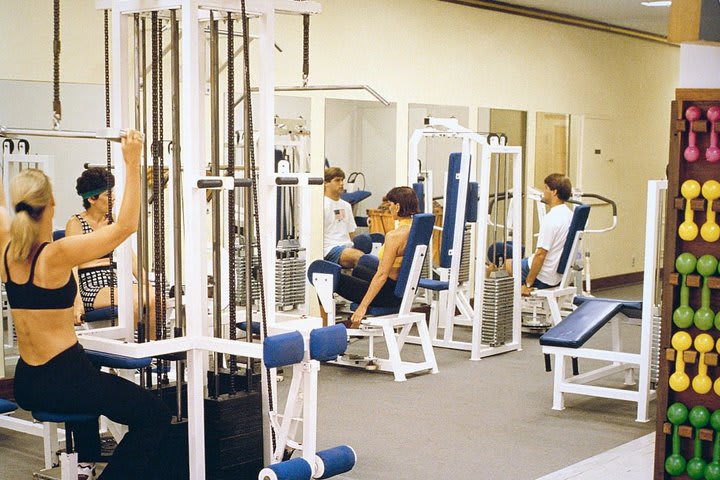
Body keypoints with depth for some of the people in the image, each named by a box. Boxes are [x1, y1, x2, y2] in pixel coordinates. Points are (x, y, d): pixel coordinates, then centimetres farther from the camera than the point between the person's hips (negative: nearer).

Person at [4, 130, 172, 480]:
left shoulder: (7, 248, -2)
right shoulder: (57, 255, -20)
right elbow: (125, 225, -19)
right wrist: (132, 164, -18)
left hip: (26, 386, 8)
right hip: (63, 380, -8)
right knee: (156, 416, 6)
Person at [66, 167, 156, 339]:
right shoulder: (76, 223, -1)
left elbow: (131, 258, 15)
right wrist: (77, 300, -23)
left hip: (115, 285, 6)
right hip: (91, 289, -6)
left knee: (154, 298, -22)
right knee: (135, 301, -31)